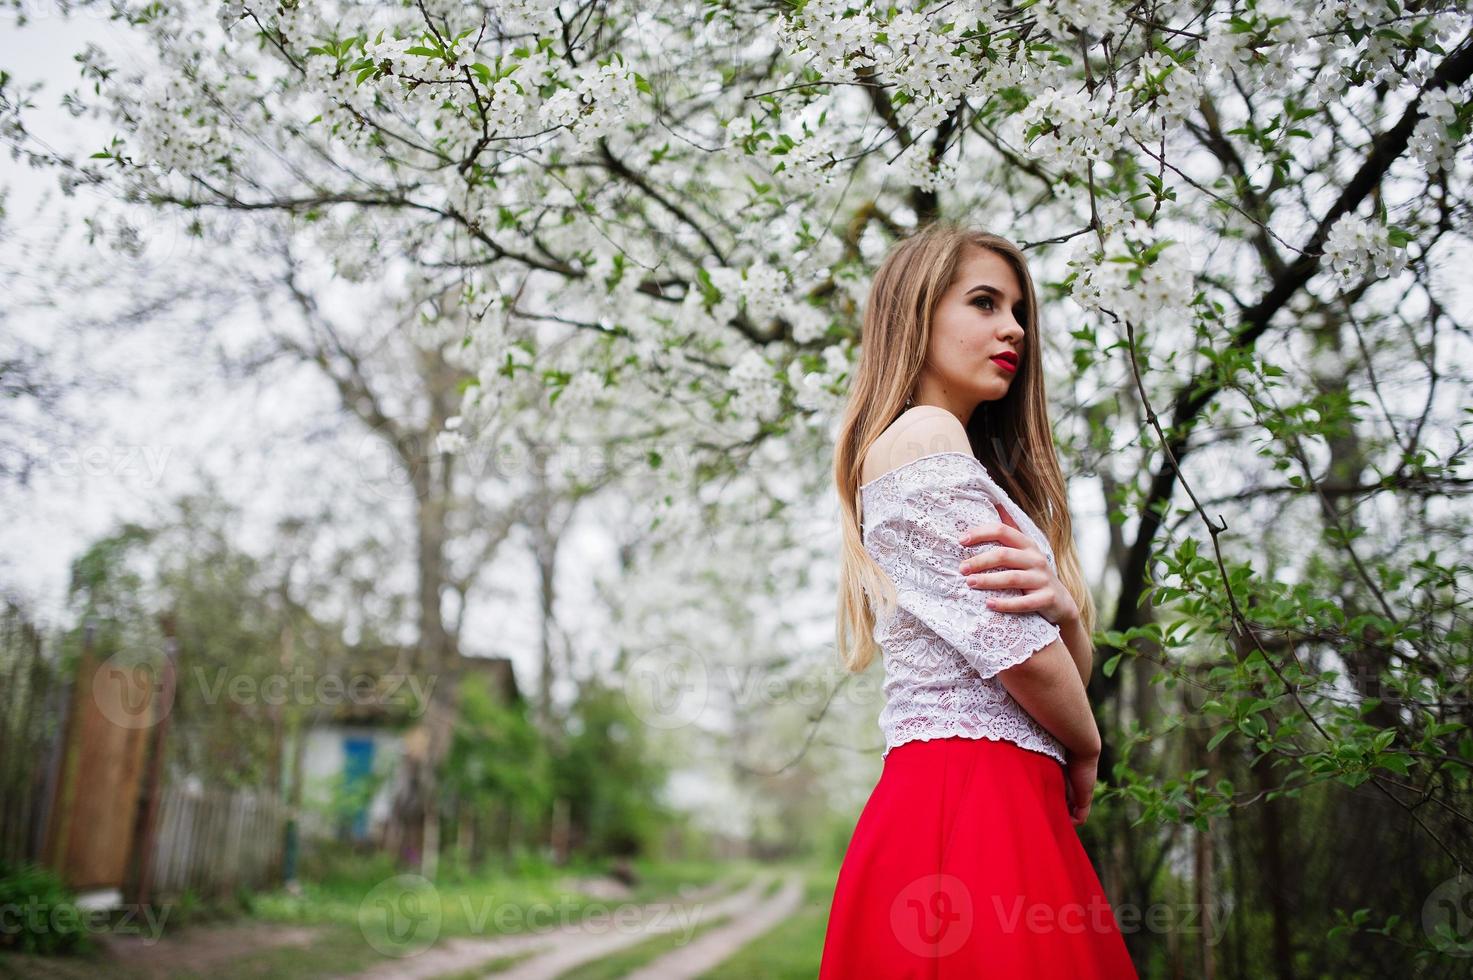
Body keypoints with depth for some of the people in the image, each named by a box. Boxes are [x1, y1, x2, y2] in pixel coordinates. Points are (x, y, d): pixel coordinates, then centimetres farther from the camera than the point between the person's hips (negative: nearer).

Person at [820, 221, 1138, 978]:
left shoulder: (982, 468, 21)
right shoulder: (922, 436, -8)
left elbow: (1071, 665, 15)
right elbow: (1016, 651, -15)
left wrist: (1059, 601, -8)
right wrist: (1082, 749, 4)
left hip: (999, 801, 9)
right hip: (969, 798, -9)